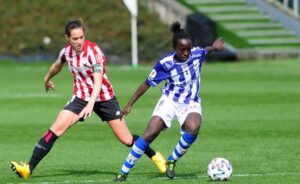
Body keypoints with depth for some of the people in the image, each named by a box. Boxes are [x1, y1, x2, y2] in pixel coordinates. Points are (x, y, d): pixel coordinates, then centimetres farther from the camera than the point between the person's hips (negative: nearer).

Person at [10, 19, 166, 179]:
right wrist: (47, 79, 38)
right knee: (55, 130, -14)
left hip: (104, 98, -4)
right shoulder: (67, 51, -5)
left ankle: (155, 156, 22)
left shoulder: (94, 51, -21)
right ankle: (29, 168, -14)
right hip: (80, 98, 4)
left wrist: (90, 104, -43)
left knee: (126, 140, -3)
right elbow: (57, 66, 20)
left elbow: (98, 81, -29)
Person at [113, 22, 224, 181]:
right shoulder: (165, 64, -17)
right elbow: (147, 84, -4)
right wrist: (129, 105, -2)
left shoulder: (197, 53, -11)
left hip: (190, 103, 1)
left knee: (193, 128, -32)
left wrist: (214, 47, -8)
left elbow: (209, 49, 16)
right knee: (150, 134, -20)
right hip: (169, 101, -1)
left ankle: (171, 161, -8)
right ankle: (124, 171, -8)